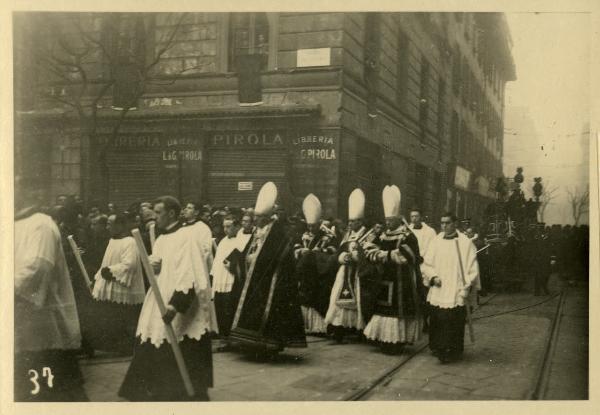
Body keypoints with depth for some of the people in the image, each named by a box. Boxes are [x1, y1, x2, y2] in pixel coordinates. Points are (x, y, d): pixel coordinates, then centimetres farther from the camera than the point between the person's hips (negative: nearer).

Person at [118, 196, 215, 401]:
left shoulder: (185, 238, -15)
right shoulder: (161, 239, 12)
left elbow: (189, 276, -24)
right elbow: (153, 266, 22)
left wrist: (175, 305, -32)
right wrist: (151, 265, -2)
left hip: (180, 315, -9)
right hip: (158, 306, 9)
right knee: (152, 354, 13)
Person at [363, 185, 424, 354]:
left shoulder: (407, 236, -8)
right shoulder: (384, 236, 12)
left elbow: (402, 256, -21)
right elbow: (369, 250, 5)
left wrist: (382, 254, -14)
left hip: (402, 285, -6)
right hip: (385, 283, 6)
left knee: (398, 312, -5)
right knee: (385, 311, 7)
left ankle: (397, 342, 2)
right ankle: (385, 342, 15)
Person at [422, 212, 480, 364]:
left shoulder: (465, 243, -2)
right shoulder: (436, 242, 7)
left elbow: (472, 268, -1)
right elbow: (427, 265, 11)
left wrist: (466, 286, -8)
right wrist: (433, 277, -6)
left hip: (456, 293, -3)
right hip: (437, 293, 3)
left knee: (454, 322, -5)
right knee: (437, 321, 3)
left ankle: (452, 351, 6)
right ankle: (439, 348, 16)